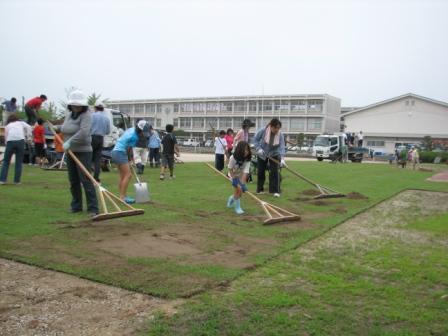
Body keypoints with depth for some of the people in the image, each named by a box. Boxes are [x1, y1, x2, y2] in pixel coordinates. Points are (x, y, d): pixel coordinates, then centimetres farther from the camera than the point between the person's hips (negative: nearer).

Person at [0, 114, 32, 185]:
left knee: (6, 161, 11)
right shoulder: (21, 123, 25)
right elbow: (28, 127, 7)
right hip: (20, 141, -1)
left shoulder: (7, 125, 28)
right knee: (19, 162, 5)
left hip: (10, 141, 1)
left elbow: (6, 136, 21)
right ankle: (17, 181, 5)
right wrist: (28, 136, 9)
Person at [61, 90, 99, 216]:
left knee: (86, 181, -11)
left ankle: (93, 208, -9)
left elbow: (83, 132, -29)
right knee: (73, 181, 13)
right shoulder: (68, 114, 11)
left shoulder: (86, 115, -14)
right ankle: (76, 206, 25)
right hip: (70, 152, 8)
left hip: (83, 152, -8)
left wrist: (70, 142, -29)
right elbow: (64, 129, 24)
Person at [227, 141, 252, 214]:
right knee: (239, 189, -21)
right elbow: (230, 169, -18)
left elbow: (245, 172, -32)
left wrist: (243, 183, -41)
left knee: (239, 191, 5)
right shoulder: (233, 158, -30)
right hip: (234, 175, -3)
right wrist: (234, 179, -23)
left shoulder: (247, 160, -25)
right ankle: (237, 207, -4)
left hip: (241, 176, 3)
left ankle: (231, 199, 42)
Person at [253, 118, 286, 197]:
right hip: (262, 154, 0)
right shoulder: (262, 131, -23)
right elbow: (255, 140, -10)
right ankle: (260, 189, 21)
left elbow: (282, 146, -27)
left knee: (274, 172, -10)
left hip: (274, 155, 0)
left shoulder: (280, 135, -21)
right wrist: (259, 149, -23)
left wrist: (282, 159, -39)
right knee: (260, 172, 6)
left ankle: (275, 191, -6)